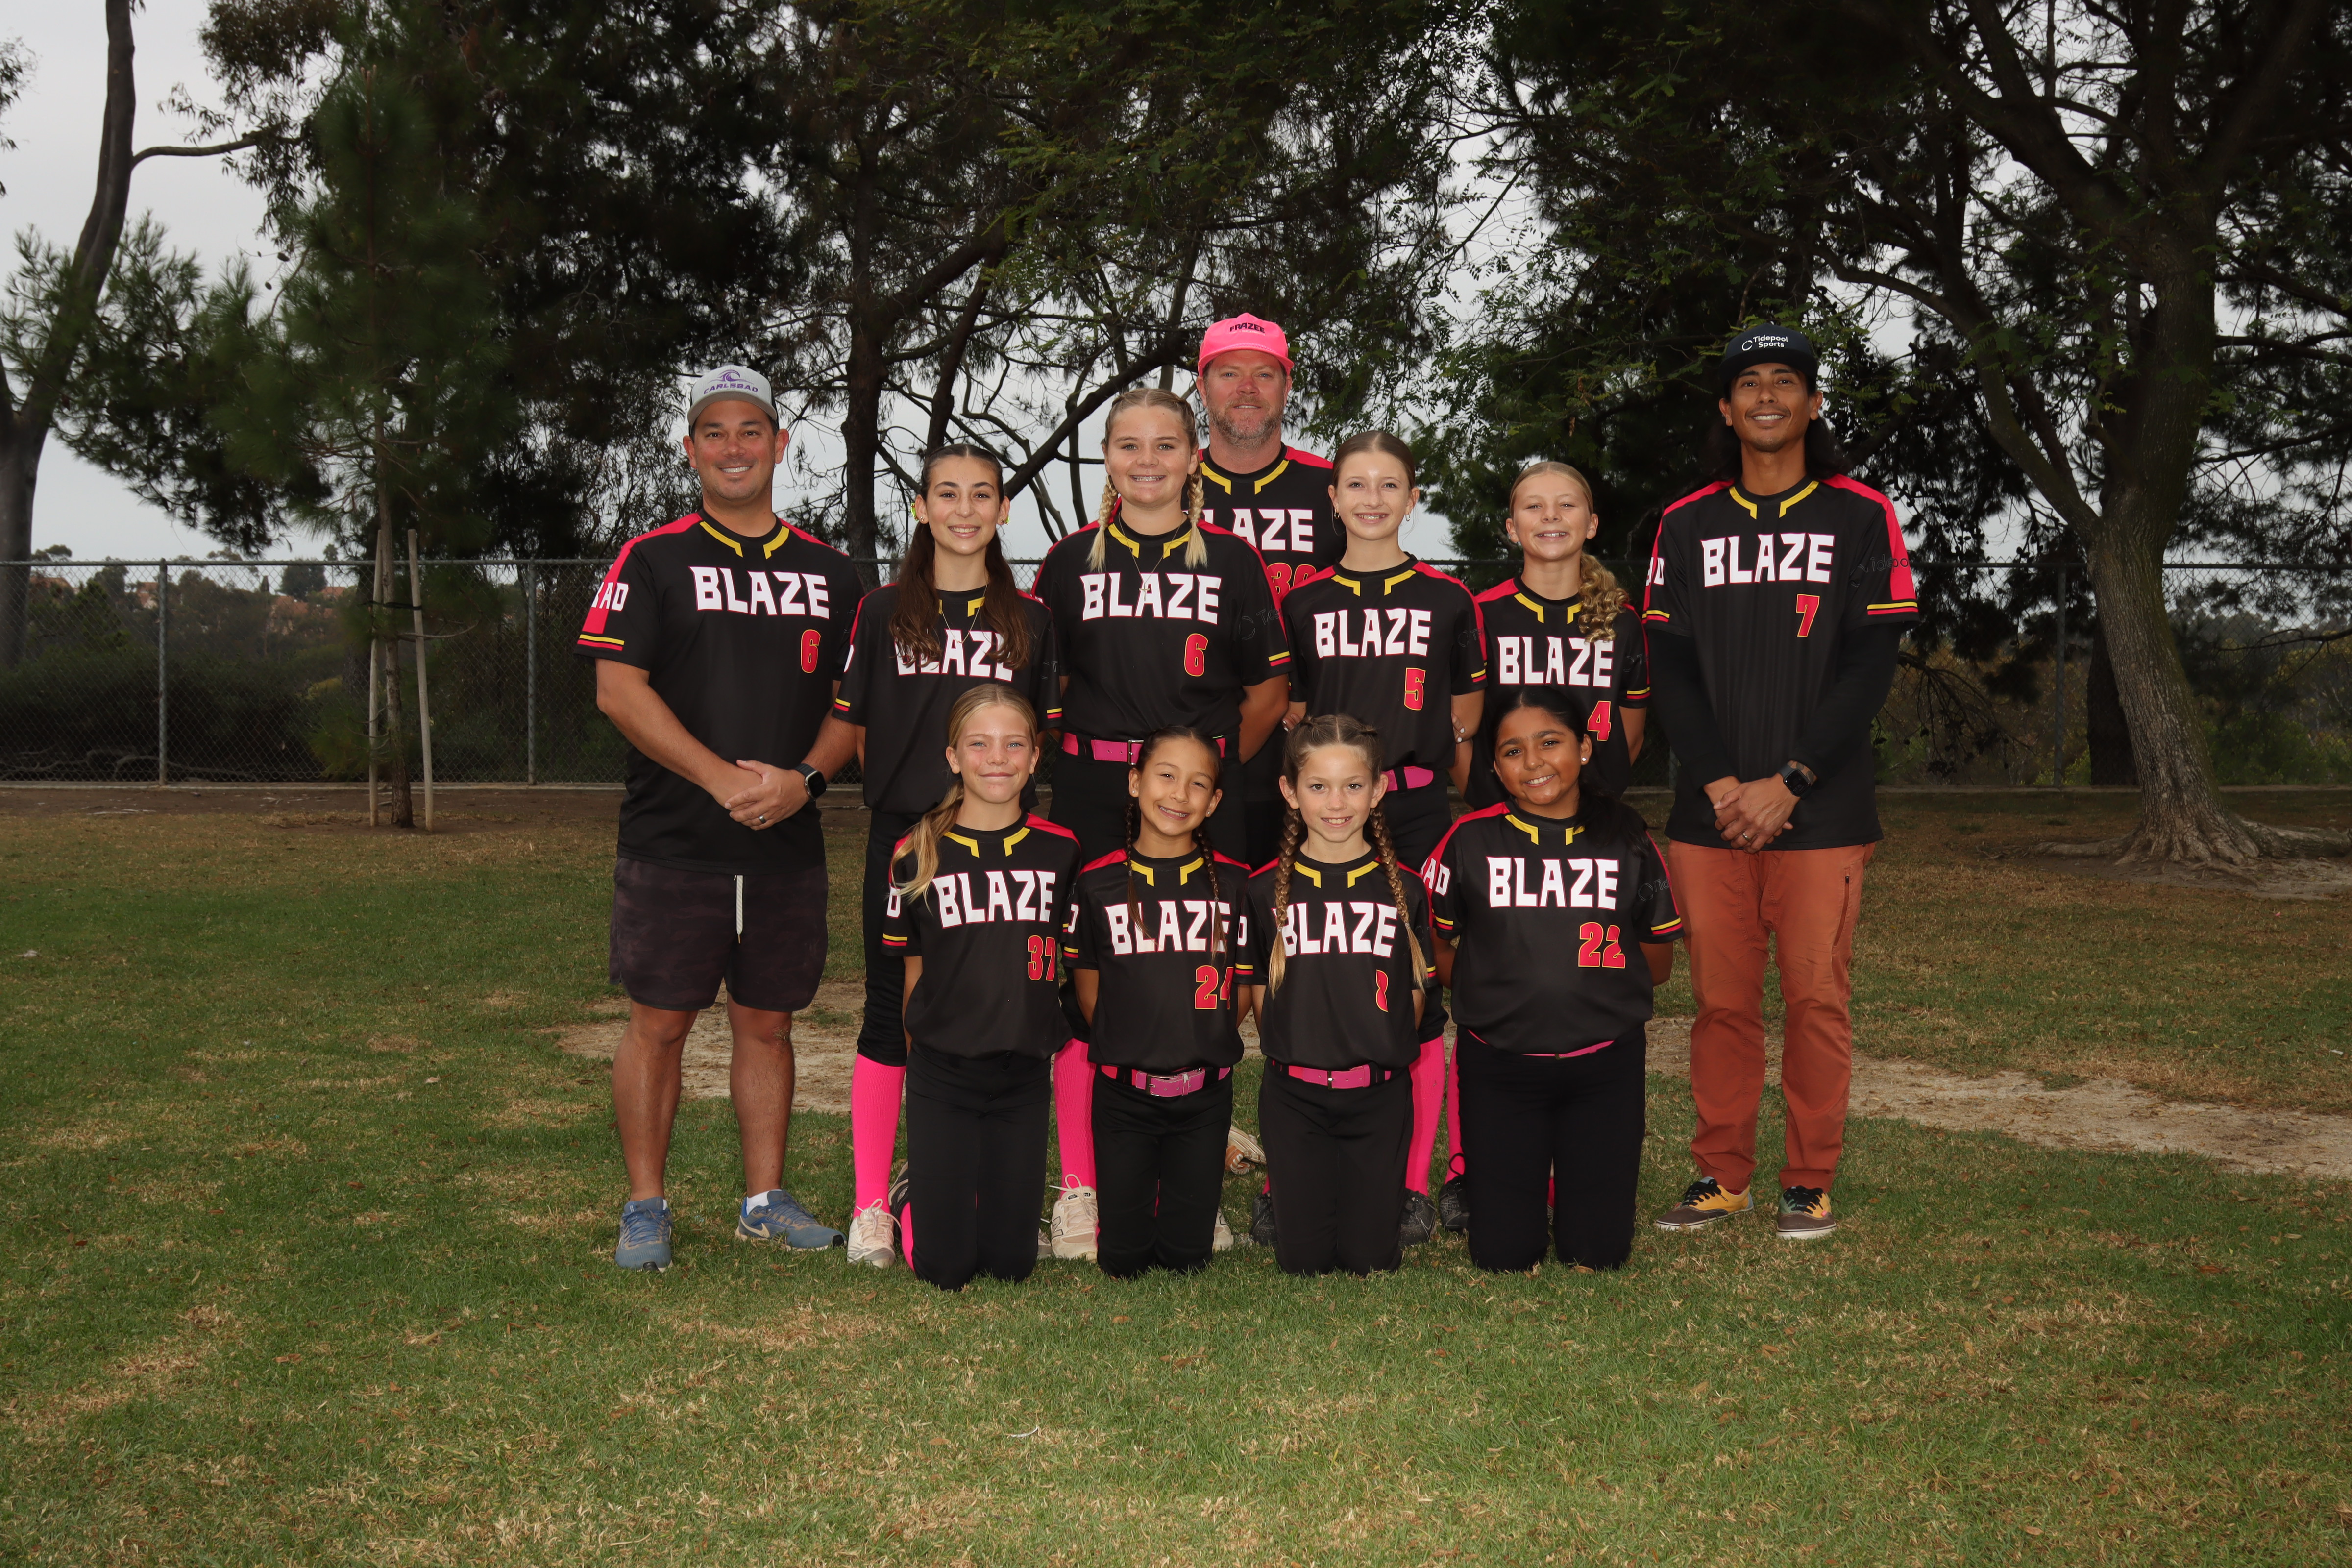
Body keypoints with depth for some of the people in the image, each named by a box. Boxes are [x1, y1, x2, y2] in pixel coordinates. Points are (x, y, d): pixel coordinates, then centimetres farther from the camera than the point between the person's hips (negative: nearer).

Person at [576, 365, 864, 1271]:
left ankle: (766, 1202, 19)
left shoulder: (829, 574, 11)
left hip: (789, 847, 3)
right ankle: (645, 1209, 11)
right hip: (671, 845, -3)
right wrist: (724, 779, -15)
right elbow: (619, 690, -7)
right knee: (658, 1024, 0)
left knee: (767, 1024, 9)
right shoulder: (651, 560, 1)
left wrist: (802, 778, -9)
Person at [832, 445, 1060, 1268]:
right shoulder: (883, 611, 5)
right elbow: (857, 727, 8)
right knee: (891, 1017, 1)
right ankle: (871, 1205, 8)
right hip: (902, 837, -1)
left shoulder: (1029, 618, 8)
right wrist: (907, 793, 1)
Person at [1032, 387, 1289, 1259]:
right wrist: (1086, 754, 5)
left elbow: (1269, 691, 11)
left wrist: (1215, 762, 4)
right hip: (1091, 797, 0)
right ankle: (1079, 1189, 5)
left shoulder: (1231, 561, 8)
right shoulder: (1072, 561, 9)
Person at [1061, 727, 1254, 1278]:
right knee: (1122, 1257, 4)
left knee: (1187, 1252, 6)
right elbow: (1087, 986, 6)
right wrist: (1129, 1044, 0)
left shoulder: (1231, 883, -2)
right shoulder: (1099, 883, -4)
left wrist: (1201, 1042, -3)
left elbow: (1243, 990, 4)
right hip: (1123, 1091, 0)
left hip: (1205, 1093, 1)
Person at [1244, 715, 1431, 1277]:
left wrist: (1378, 1055, 0)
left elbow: (1414, 994, 6)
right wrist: (1296, 1053, 0)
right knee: (1303, 1259, 0)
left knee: (1369, 1258, 1)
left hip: (1380, 1097, 0)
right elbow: (1261, 993, 6)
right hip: (1293, 1094, 0)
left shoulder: (1404, 889, 1)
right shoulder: (1267, 890, 0)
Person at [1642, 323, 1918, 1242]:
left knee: (1816, 996, -1)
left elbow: (1870, 666, -3)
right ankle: (1721, 1176, 16)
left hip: (1821, 812, -2)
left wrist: (1787, 783, -11)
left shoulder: (1861, 518, 4)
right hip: (1709, 812, 2)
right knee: (1721, 999, 5)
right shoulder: (1687, 525, 11)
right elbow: (1667, 668, 7)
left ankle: (1810, 1182, 10)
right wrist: (1718, 783, -6)